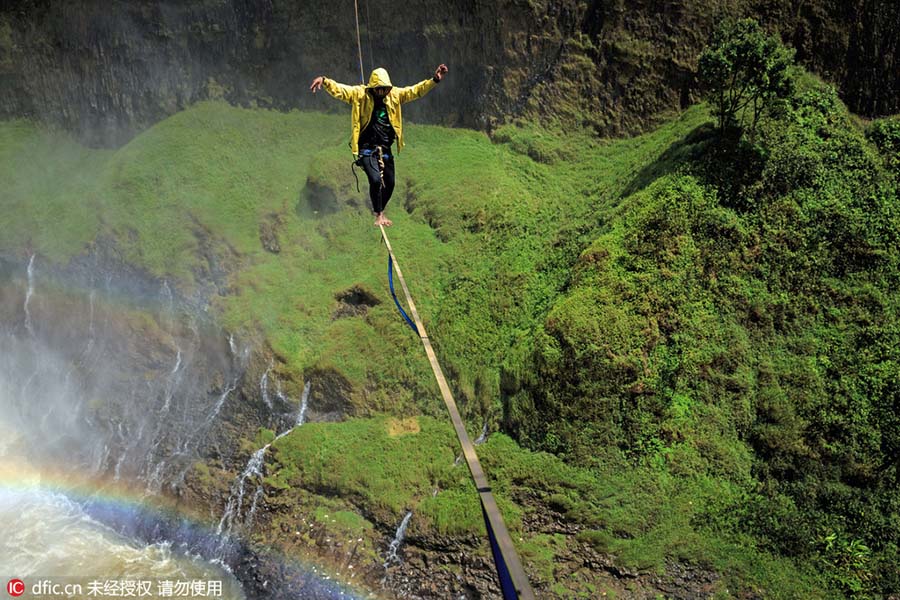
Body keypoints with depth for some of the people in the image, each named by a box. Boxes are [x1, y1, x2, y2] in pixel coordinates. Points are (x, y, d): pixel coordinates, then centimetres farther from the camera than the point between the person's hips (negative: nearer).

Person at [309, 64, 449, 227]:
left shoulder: (394, 95, 3)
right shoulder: (360, 94, -8)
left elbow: (415, 91, 5)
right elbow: (338, 90, -17)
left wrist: (434, 80, -6)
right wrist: (324, 81, -36)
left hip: (385, 150, 5)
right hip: (367, 149, -5)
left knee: (389, 183, 11)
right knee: (375, 180, -21)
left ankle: (380, 210, 37)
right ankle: (378, 214, -2)